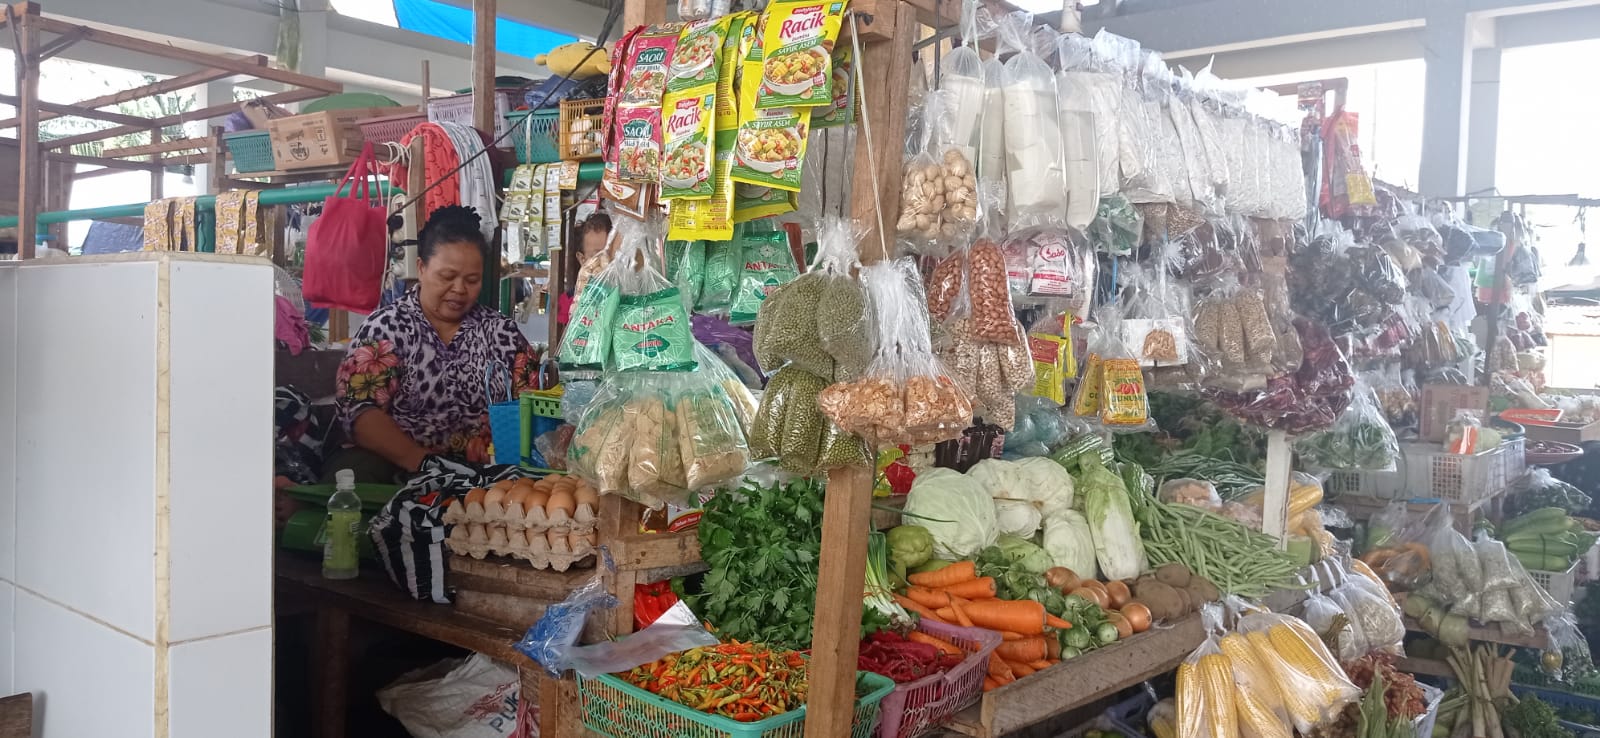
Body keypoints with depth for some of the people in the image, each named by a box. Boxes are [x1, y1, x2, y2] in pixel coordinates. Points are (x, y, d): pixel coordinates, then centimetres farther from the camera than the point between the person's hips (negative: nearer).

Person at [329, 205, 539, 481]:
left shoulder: (502, 331, 12)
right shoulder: (386, 326, 4)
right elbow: (357, 408, -6)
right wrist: (419, 460, -21)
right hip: (395, 465, -1)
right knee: (352, 472, -32)